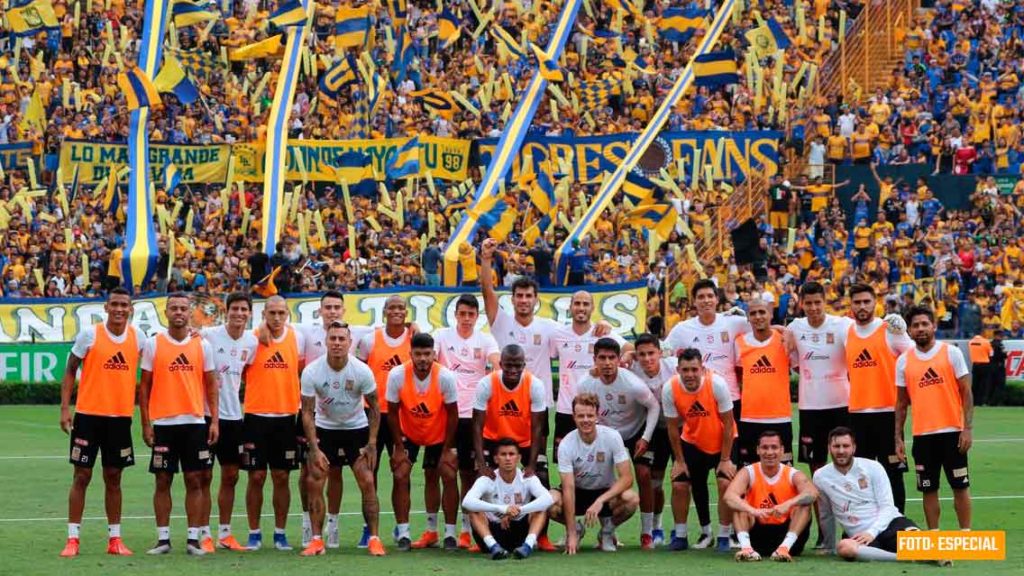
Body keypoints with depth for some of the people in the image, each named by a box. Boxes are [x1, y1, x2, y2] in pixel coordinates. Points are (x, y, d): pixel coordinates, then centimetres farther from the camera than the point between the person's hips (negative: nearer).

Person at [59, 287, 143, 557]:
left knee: (113, 478, 8)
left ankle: (114, 539, 13)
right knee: (81, 476, 0)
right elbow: (70, 371, -1)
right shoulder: (89, 334, -5)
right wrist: (65, 408, -6)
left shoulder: (138, 337, 2)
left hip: (121, 417, 3)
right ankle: (72, 539, 4)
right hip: (88, 415, -3)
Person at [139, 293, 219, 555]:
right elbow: (144, 385, 4)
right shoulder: (153, 344, 2)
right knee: (163, 481, 3)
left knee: (195, 480, 2)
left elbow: (211, 384, 8)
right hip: (163, 423, -1)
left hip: (195, 422, 1)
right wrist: (145, 423, -1)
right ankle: (163, 538, 9)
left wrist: (215, 420, -1)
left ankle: (193, 539, 6)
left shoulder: (202, 345, 5)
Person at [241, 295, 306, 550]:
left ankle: (280, 533, 14)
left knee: (281, 477, 6)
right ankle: (254, 534, 10)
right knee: (256, 477, 1)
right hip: (256, 416, -2)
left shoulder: (297, 337, 3)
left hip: (286, 416, 2)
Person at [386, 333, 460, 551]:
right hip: (408, 433, 0)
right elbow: (392, 413, -13)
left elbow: (452, 415, -14)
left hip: (438, 434, 0)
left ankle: (450, 533, 6)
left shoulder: (446, 377, -26)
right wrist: (399, 447, -12)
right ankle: (403, 533, -4)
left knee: (448, 475, -5)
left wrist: (448, 449, -12)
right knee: (400, 476, -11)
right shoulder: (397, 375, -25)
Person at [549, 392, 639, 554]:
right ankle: (576, 529, 3)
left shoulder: (612, 437, -19)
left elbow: (627, 478, -22)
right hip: (578, 492, 0)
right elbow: (568, 488, -24)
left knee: (632, 499, -33)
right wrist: (571, 534, -30)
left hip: (606, 492, 0)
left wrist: (600, 501, -37)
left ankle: (608, 529, 1)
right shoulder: (566, 445, -20)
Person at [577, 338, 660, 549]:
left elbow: (654, 407, -15)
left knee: (643, 475, -14)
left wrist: (645, 438, -19)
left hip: (636, 431, -2)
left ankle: (647, 533, -2)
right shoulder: (586, 385, -22)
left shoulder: (633, 385, -30)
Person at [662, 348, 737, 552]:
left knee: (725, 484, -17)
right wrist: (680, 461, -5)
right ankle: (680, 536, 11)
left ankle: (724, 537, -3)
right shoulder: (669, 389, -21)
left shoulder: (717, 384, -28)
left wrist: (725, 460, -16)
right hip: (692, 442, 3)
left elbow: (728, 424, -18)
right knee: (679, 485, -5)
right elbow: (673, 428, -8)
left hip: (721, 441, -2)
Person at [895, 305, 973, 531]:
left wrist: (968, 428, -10)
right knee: (928, 489, 6)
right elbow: (901, 403, 11)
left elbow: (966, 393, -2)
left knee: (960, 486, 2)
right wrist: (898, 438, 6)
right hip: (922, 435, 2)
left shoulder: (951, 353, -1)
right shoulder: (903, 361, 6)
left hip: (952, 431, -2)